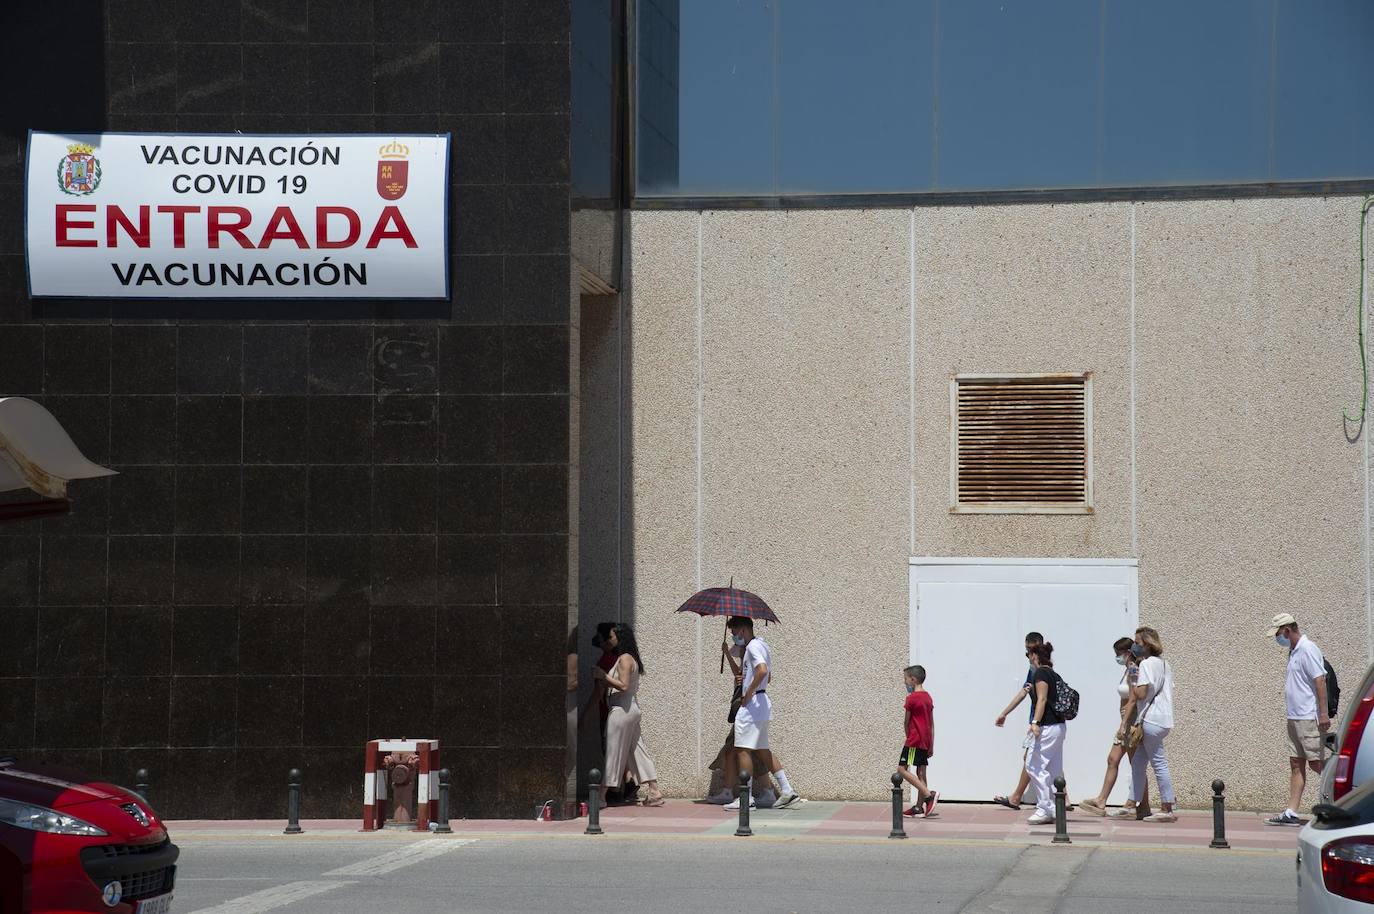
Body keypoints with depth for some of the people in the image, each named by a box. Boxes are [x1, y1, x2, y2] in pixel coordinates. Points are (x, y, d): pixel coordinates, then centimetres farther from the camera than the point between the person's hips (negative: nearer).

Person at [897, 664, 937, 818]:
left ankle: (929, 795, -20)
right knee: (921, 772, 8)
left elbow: (907, 722, -3)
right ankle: (919, 807, 7)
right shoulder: (928, 697, 14)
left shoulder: (912, 698, -11)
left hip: (914, 740, -9)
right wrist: (931, 746, 18)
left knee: (902, 769, -10)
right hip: (926, 741, 9)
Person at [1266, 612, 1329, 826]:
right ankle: (1291, 813, 4)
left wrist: (1323, 714, -22)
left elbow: (1320, 681, -18)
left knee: (1316, 764, -9)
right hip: (1295, 718, 10)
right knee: (1296, 765, 6)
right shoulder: (1293, 652, 17)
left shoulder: (1308, 650, -13)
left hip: (1309, 718, -10)